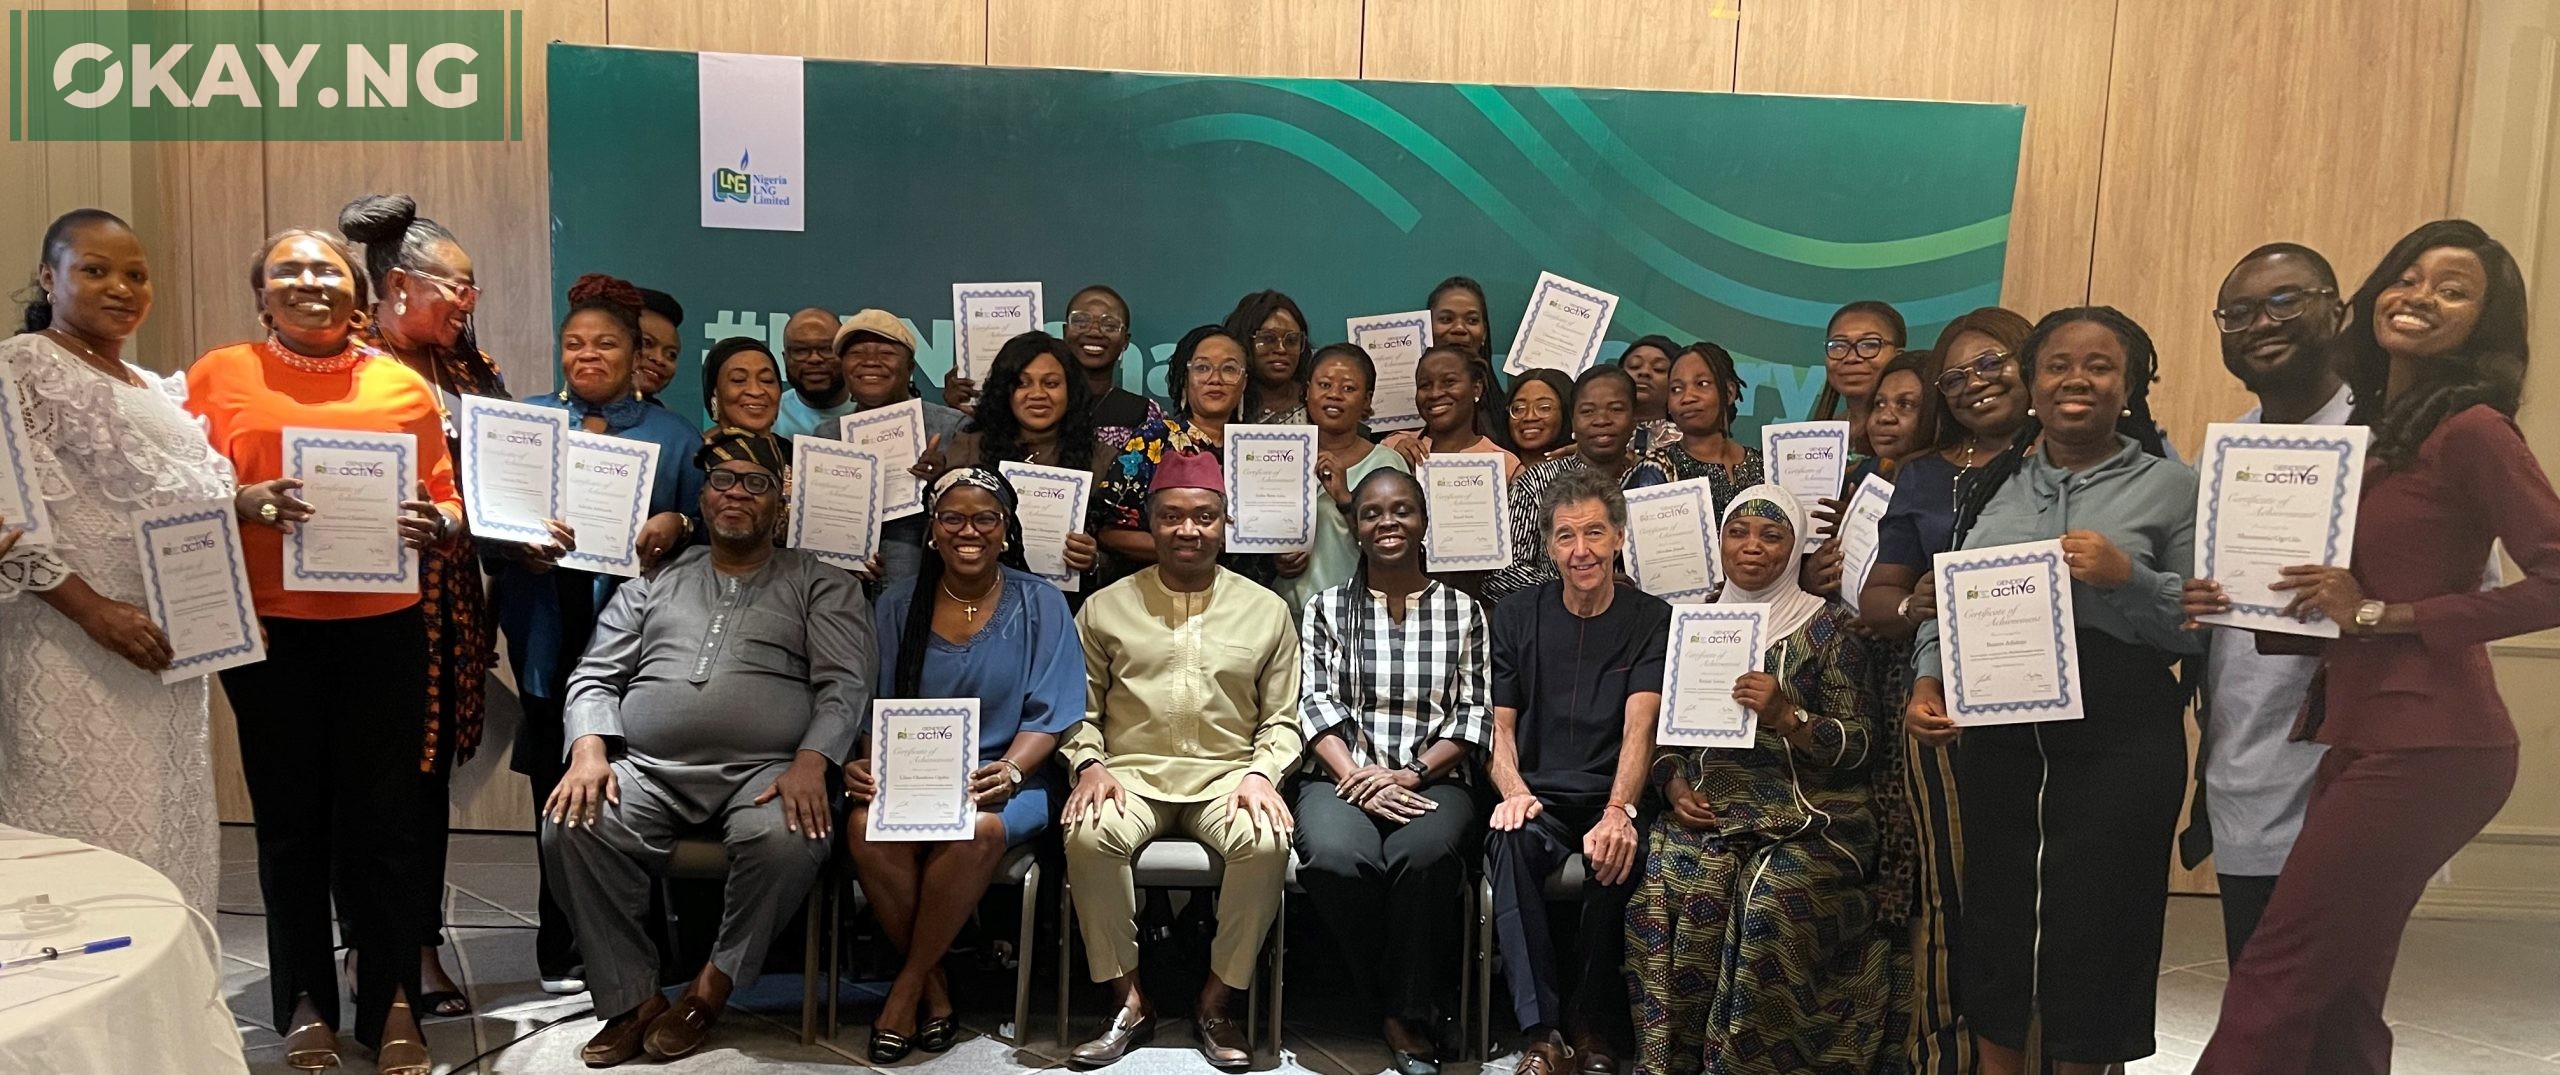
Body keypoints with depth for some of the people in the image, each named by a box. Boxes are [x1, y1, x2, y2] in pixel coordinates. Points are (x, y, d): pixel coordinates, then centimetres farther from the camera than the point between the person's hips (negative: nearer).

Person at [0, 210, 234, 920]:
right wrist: (94, 610, -21)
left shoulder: (158, 390, 18)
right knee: (92, 840, -6)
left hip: (168, 655, 7)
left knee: (169, 833, 10)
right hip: (78, 657, -7)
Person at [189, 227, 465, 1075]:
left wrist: (434, 524, -10)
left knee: (382, 817, 2)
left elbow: (445, 497, 11)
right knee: (291, 819, 6)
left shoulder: (403, 385, 9)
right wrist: (246, 503, -15)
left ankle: (391, 1002, 13)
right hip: (270, 629, 0)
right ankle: (305, 1003, 19)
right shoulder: (219, 375, 7)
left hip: (384, 628, 0)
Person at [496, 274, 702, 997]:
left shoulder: (673, 436, 13)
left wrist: (677, 526, -14)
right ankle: (564, 955, 12)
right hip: (549, 635, 1)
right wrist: (517, 544, -14)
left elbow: (710, 523, 7)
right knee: (561, 794, 1)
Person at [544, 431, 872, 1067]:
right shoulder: (654, 582, 23)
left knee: (788, 840, -35)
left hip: (764, 773, -2)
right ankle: (632, 1000, -12)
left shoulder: (821, 584, 14)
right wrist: (589, 751, -5)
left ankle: (712, 987, -11)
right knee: (572, 826, -27)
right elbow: (595, 677, 17)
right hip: (648, 772, 3)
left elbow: (845, 685, 2)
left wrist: (810, 764, -17)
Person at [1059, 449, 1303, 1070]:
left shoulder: (1265, 610, 11)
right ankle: (1129, 1001, -13)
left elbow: (1281, 718, 10)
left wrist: (1262, 774, -8)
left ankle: (1217, 1002, -11)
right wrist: (1090, 765, -8)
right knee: (1090, 836, -32)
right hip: (1131, 773, 0)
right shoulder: (1106, 608, 11)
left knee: (1267, 842, -32)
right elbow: (1079, 709, 11)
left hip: (1226, 774, 0)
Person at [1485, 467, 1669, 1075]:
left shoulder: (1651, 621, 2)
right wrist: (1513, 791, -15)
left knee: (1620, 853, -34)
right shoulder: (1517, 617, 9)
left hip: (1611, 798, -1)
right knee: (1510, 840, -32)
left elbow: (1640, 726, -12)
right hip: (1542, 797, 1)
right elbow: (1501, 725, 7)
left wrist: (1619, 810, -30)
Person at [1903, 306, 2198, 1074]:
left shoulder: (2171, 488, 1)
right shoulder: (1991, 484, 10)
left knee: (2095, 924, 6)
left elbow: (2201, 626, -4)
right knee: (1993, 914, 11)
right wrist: (1928, 682, -4)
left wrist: (2127, 576, -19)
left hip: (2120, 743, -3)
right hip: (1997, 733, 3)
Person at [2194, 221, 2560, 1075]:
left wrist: (2380, 614, -16)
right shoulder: (2372, 429, 15)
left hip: (2426, 747, -8)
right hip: (2366, 739, 9)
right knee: (2335, 997, 13)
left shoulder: (2472, 430, -10)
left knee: (2274, 984, -5)